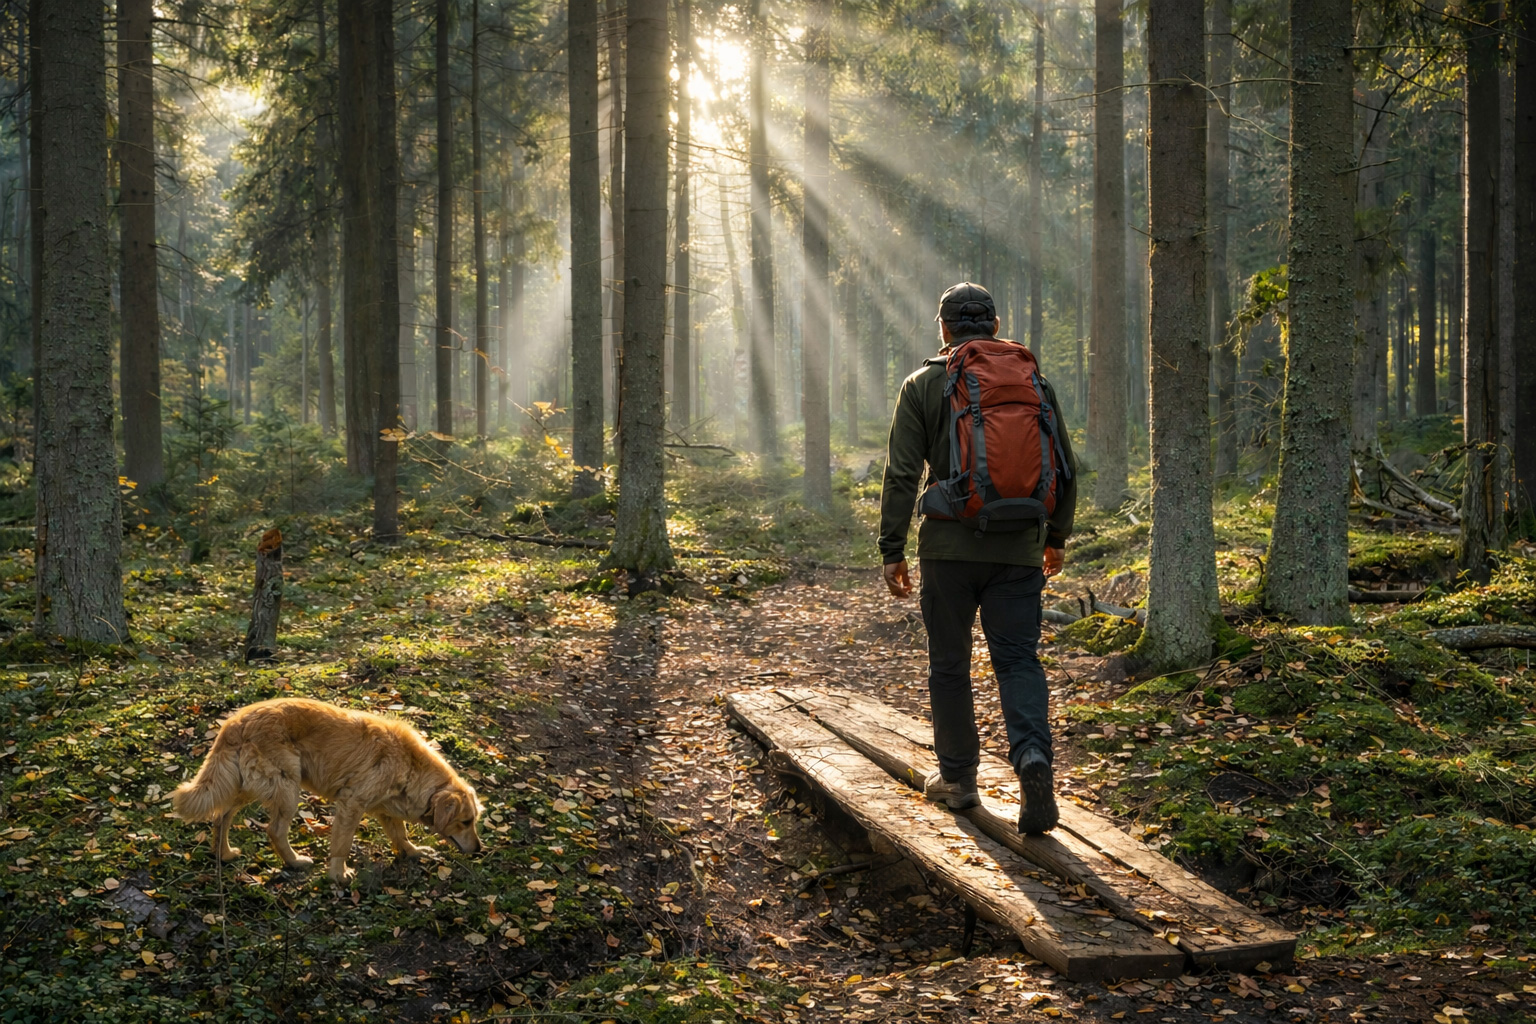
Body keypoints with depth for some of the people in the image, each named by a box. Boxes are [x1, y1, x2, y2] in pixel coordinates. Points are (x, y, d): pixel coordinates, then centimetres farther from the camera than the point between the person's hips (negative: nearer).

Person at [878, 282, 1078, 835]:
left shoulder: (923, 385, 0)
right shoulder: (1033, 381, 7)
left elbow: (902, 475, -5)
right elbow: (1065, 469, 10)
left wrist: (892, 550, 0)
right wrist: (1056, 536, 22)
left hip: (949, 546, -2)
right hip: (1018, 548, 2)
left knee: (949, 664, 11)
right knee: (1018, 658, 4)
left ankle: (958, 776, 19)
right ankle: (1033, 756, -19)